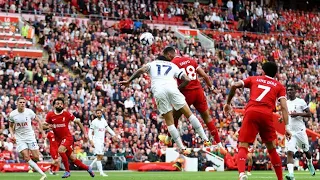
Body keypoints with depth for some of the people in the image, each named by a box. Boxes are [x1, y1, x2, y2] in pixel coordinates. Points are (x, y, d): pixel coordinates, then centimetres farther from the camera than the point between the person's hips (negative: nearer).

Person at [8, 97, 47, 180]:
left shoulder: (29, 112, -9)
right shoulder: (12, 114, -7)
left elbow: (38, 120, 6)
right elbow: (11, 126, 9)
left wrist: (42, 131, 2)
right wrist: (12, 134, -7)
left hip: (30, 136, 0)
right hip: (20, 138, 0)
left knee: (36, 157, -6)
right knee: (26, 158, -14)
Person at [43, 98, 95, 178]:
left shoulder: (67, 114, -8)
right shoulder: (50, 115, -1)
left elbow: (78, 122, 0)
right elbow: (44, 125, 7)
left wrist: (85, 133, -2)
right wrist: (48, 126, -17)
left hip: (67, 137, -4)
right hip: (59, 139, 4)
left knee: (60, 150, -30)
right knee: (72, 158, 7)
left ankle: (67, 171, -15)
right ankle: (87, 168, 29)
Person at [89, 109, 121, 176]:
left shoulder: (103, 121, 9)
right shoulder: (94, 122, -9)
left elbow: (108, 129, 16)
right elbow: (90, 132, -9)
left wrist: (115, 135, 8)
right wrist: (91, 141, -20)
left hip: (102, 140, 7)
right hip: (96, 140, -7)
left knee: (101, 157, 9)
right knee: (99, 156, -12)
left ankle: (90, 166, 23)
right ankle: (101, 172, -12)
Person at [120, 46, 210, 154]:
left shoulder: (152, 64, 28)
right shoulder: (173, 66, 27)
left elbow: (141, 70, 7)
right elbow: (187, 80, 16)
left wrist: (129, 81, 10)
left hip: (158, 92, 1)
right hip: (171, 88, 0)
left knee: (169, 122, 7)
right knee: (189, 114, 9)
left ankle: (182, 149, 2)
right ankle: (205, 140, 7)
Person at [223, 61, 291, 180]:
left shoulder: (254, 79, 23)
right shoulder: (279, 86, 21)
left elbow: (234, 86, 10)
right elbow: (284, 107, 7)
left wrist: (228, 103, 21)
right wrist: (286, 127, 1)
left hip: (251, 112, -1)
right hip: (266, 115, 1)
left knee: (243, 147, -3)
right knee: (271, 149, 18)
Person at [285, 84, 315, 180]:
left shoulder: (301, 102, -4)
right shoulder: (286, 103, 11)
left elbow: (309, 114, -7)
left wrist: (298, 114, -19)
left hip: (300, 131, -3)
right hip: (290, 132, 3)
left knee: (306, 151, 16)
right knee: (289, 152, -16)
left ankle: (310, 163, 48)